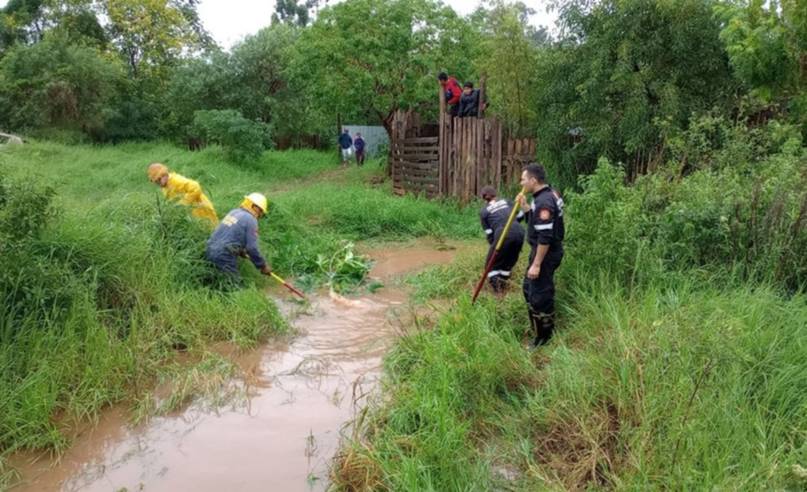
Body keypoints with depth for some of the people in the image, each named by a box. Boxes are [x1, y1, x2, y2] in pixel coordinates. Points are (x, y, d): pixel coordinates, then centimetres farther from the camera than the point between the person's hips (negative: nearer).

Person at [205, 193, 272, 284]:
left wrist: (241, 251, 38)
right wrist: (263, 266, 1)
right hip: (224, 257, -8)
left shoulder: (234, 212, 16)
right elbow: (252, 248, -10)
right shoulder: (251, 220, -7)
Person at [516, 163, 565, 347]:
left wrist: (536, 264, -24)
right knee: (529, 288, 23)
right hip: (545, 251, 11)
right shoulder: (548, 194, 8)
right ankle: (539, 326, 37)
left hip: (546, 253, -11)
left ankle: (544, 337, 13)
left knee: (540, 295, -1)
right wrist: (525, 208, 3)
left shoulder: (543, 202, -25)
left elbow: (545, 237, -27)